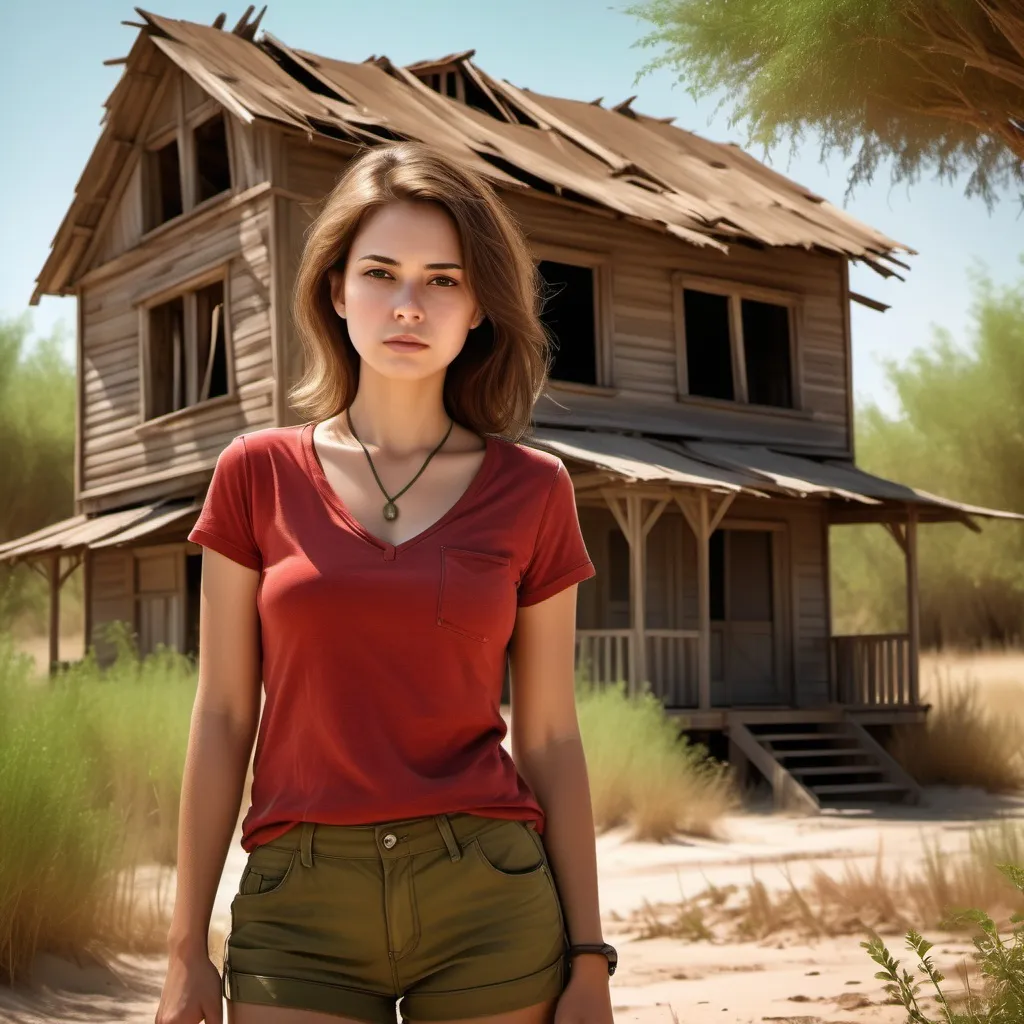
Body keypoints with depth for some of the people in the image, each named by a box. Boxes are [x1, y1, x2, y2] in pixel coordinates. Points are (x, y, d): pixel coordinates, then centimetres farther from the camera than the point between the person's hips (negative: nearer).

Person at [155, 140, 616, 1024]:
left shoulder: (531, 490, 2)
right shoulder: (259, 475, 2)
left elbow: (550, 739, 4)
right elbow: (222, 722, 3)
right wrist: (187, 947, 3)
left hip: (489, 899, 0)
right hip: (299, 909, 0)